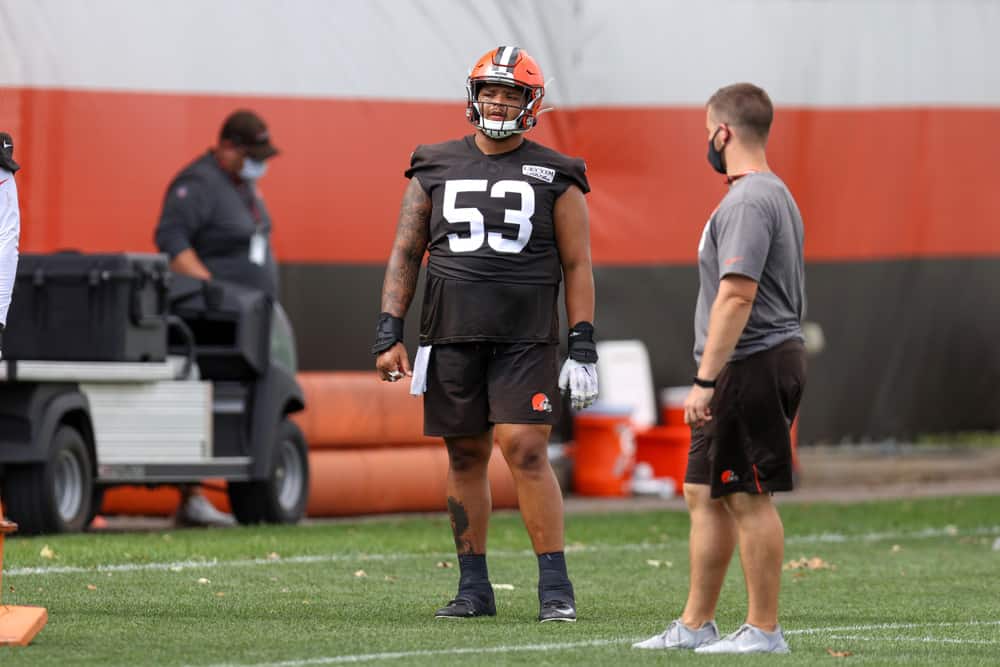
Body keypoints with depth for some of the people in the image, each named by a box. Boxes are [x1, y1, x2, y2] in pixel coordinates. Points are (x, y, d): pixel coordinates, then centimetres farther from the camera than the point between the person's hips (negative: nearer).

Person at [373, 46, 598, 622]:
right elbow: (406, 254, 11)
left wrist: (584, 350, -3)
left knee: (526, 450, -13)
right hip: (452, 336, 3)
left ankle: (555, 586, -8)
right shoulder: (436, 169, 9)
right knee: (466, 456, 6)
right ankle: (474, 587, 14)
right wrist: (389, 334, 3)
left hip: (526, 338, -3)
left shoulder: (554, 176, 3)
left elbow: (577, 266, 3)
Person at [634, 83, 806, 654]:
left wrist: (705, 381, -25)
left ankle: (764, 630, -1)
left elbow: (738, 296, -24)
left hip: (751, 366, -11)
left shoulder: (748, 202, -16)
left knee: (749, 498, -6)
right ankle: (696, 625, 19)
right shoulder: (776, 195, 18)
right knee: (704, 494, 14)